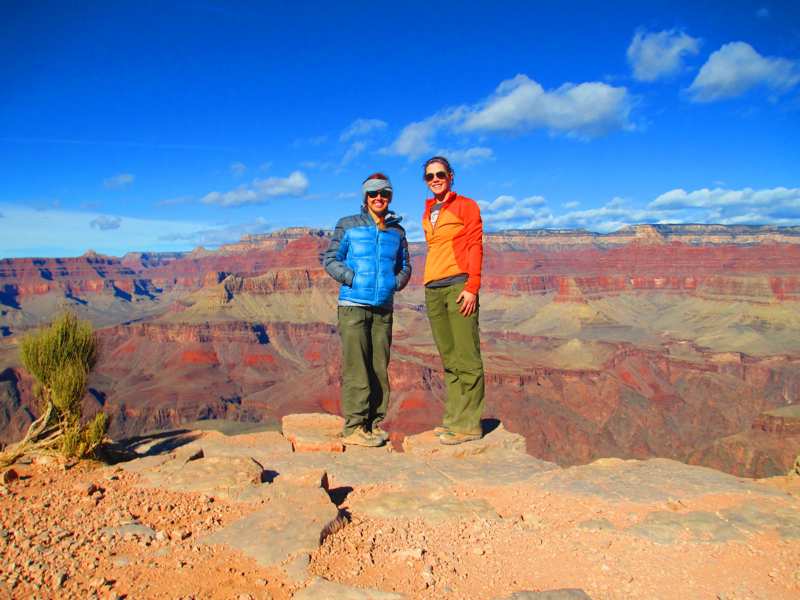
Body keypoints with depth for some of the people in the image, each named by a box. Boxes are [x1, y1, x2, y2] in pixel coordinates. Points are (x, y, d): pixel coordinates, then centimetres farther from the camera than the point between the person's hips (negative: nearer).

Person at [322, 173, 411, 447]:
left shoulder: (397, 231, 13)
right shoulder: (348, 226, 4)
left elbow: (405, 266, 21)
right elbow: (330, 260, 3)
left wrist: (397, 282, 2)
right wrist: (353, 279, -10)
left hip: (384, 308, 4)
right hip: (353, 305, -4)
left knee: (379, 368, 7)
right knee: (356, 367, -6)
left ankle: (375, 423, 17)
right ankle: (354, 427, 0)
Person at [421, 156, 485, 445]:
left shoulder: (466, 206, 4)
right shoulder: (427, 215, 21)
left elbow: (475, 247, -3)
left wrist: (472, 287, -13)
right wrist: (429, 288, 13)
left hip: (458, 285, -6)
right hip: (432, 290, 6)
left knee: (466, 358, -7)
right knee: (448, 359, 8)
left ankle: (468, 424, -3)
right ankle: (453, 418, 13)